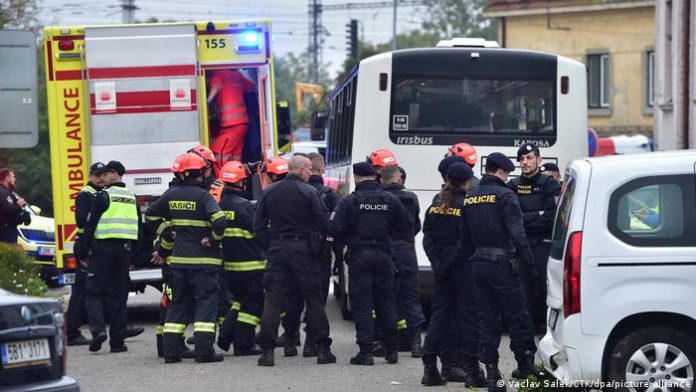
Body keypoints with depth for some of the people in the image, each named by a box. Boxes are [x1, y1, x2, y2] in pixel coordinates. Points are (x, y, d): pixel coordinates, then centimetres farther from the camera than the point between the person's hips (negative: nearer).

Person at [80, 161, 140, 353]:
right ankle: (117, 341, 6)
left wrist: (84, 253, -4)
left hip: (103, 248, -5)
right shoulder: (132, 198, 13)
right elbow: (138, 229, 18)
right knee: (119, 295, 8)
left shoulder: (103, 196, -8)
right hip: (124, 250, 5)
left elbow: (90, 226, -9)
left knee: (95, 292, 1)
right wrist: (133, 254, 21)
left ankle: (98, 329, -19)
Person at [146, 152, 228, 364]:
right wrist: (213, 239, -6)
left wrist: (163, 248, 24)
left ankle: (171, 351, 9)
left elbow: (151, 214, 16)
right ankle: (203, 351, -8)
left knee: (178, 303, 13)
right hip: (204, 259, -5)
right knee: (206, 302, -1)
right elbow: (219, 220, -25)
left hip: (178, 258, 5)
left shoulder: (172, 194, 5)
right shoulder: (203, 196, -12)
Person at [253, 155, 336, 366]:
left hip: (277, 248, 3)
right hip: (303, 250, -3)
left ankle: (267, 350, -5)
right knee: (314, 299, 5)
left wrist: (270, 245, 12)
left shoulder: (269, 192, 5)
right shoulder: (309, 192, -7)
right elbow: (324, 224, -9)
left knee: (272, 300, 2)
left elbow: (259, 224, 6)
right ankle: (323, 350, 6)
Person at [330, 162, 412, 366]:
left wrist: (350, 240, 7)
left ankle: (366, 351, -4)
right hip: (384, 256, 3)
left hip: (359, 257, -3)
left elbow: (336, 229, -12)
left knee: (362, 304, 1)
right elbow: (407, 228, 4)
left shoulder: (349, 201, -8)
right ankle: (391, 350, 15)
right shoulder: (391, 200, 2)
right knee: (386, 303, 12)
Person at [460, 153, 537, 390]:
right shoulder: (504, 196, -10)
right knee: (517, 317, 5)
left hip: (478, 264, 7)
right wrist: (528, 261, -13)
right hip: (500, 263, -7)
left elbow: (465, 236, 17)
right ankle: (525, 364, 11)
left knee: (487, 320, 7)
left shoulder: (470, 198, 12)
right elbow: (516, 233, -17)